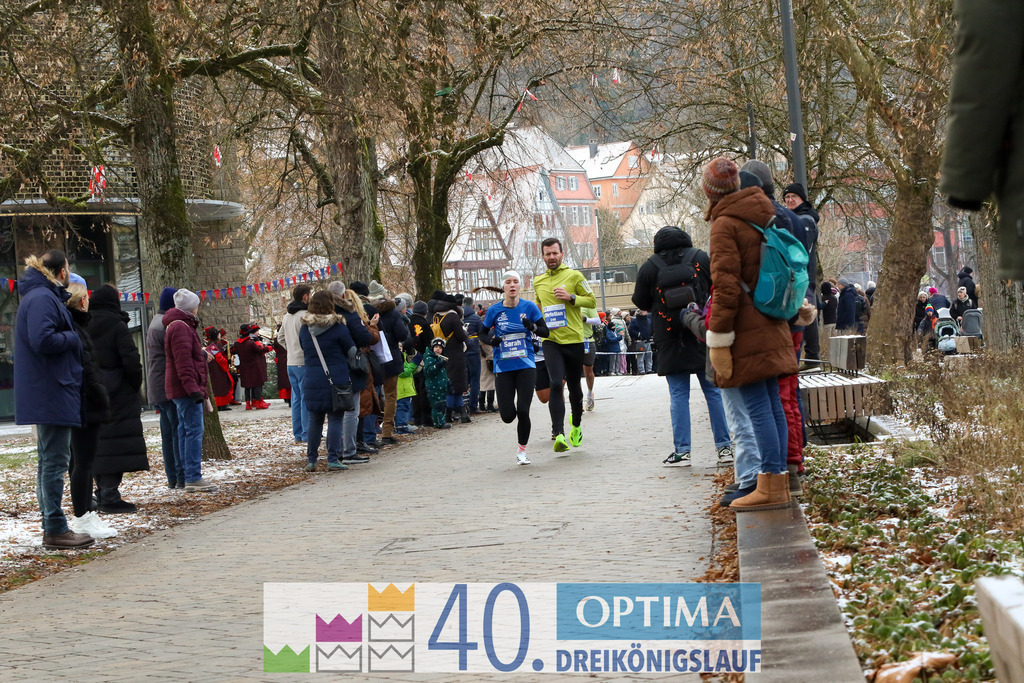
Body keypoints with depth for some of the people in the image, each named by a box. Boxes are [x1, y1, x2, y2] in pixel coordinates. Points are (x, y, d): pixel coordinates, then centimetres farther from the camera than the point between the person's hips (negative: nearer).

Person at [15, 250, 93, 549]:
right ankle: (55, 529, -6)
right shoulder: (42, 298, -15)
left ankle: (52, 527, 19)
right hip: (52, 393, -11)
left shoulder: (45, 296, 18)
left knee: (50, 459, 13)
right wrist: (72, 338, -12)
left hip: (47, 395, 11)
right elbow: (42, 340, -26)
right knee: (55, 460, -8)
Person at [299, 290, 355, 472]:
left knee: (314, 421, 12)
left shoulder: (304, 328, 4)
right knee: (335, 419, 0)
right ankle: (333, 460, -4)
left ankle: (311, 460, 13)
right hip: (336, 380, -4)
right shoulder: (338, 327, -9)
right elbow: (351, 350, 0)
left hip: (311, 380, 4)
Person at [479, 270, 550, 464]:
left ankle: (522, 450, 13)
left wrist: (532, 327, -20)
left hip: (526, 366, 0)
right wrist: (491, 340, -11)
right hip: (503, 367, 0)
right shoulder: (494, 310, -1)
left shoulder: (529, 307, -2)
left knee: (523, 411, -10)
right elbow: (482, 333, 11)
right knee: (508, 416, -4)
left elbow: (545, 331, 0)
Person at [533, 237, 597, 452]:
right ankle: (559, 434, -22)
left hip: (574, 339, -1)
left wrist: (571, 297, -14)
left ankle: (576, 426, 37)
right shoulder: (538, 281, 11)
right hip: (551, 340, 1)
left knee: (574, 387, 12)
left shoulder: (574, 276, -1)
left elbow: (592, 301, 0)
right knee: (556, 384, -17)